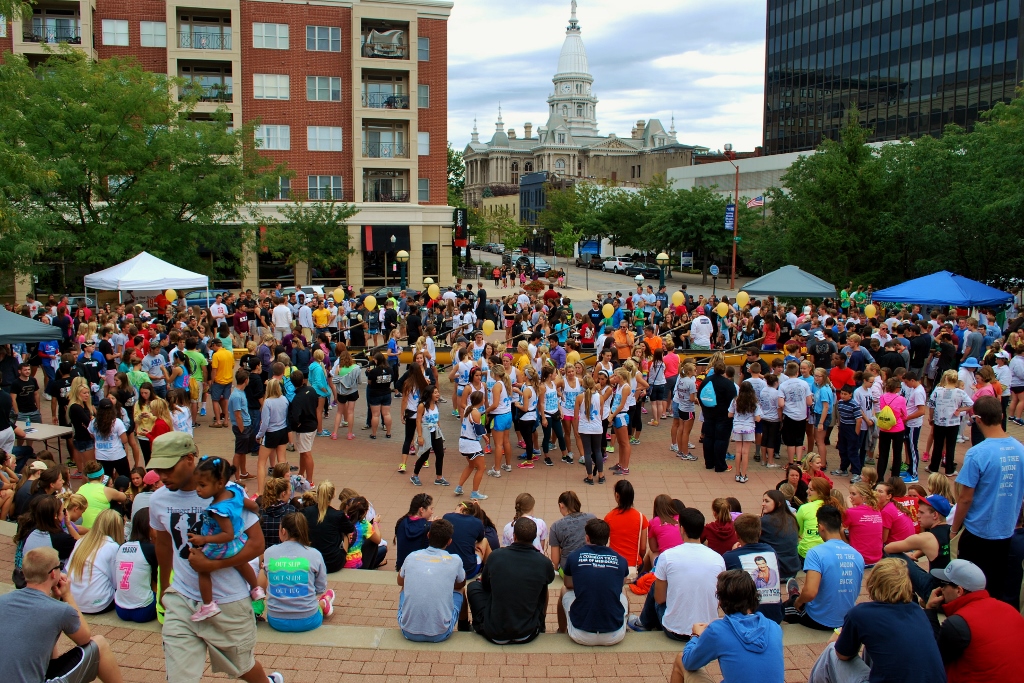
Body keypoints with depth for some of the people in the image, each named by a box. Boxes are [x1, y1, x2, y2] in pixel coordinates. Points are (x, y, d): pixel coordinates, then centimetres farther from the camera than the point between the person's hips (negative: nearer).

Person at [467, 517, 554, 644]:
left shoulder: (496, 556, -9)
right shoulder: (544, 563, -9)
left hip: (494, 634, -1)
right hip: (527, 635, 1)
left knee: (473, 586, 21)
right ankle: (539, 626, 39)